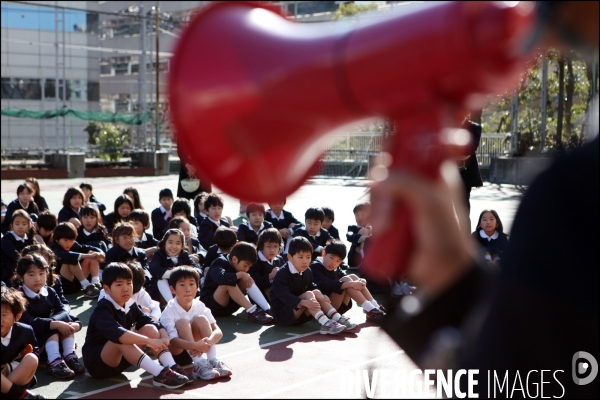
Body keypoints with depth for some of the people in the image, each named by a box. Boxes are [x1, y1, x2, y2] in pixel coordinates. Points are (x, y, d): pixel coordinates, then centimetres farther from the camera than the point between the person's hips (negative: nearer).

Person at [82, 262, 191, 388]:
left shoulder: (130, 305, 2)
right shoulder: (103, 309, -22)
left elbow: (152, 322, -2)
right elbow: (116, 333, -40)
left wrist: (165, 338, -24)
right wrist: (149, 341, -44)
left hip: (119, 359, 8)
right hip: (96, 362, -7)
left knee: (150, 329, -7)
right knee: (121, 339, -35)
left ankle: (171, 368, -23)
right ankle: (160, 374, -42)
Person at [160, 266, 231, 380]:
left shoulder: (199, 306, -8)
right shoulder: (169, 311, -21)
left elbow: (218, 331, -16)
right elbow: (172, 340, -32)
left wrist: (209, 341, -40)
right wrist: (195, 346, -48)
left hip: (193, 352, 4)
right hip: (175, 351, -4)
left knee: (201, 319, -19)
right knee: (182, 322, -29)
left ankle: (213, 361, -26)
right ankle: (199, 364, -37)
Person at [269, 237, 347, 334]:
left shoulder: (307, 273, 8)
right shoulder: (282, 274, -19)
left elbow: (312, 287, 8)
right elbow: (284, 295, -30)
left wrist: (322, 297, -15)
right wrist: (304, 302, -41)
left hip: (299, 313, 8)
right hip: (282, 313, -8)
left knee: (317, 293, -12)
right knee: (308, 294, -25)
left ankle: (338, 319, -23)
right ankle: (326, 324, -41)